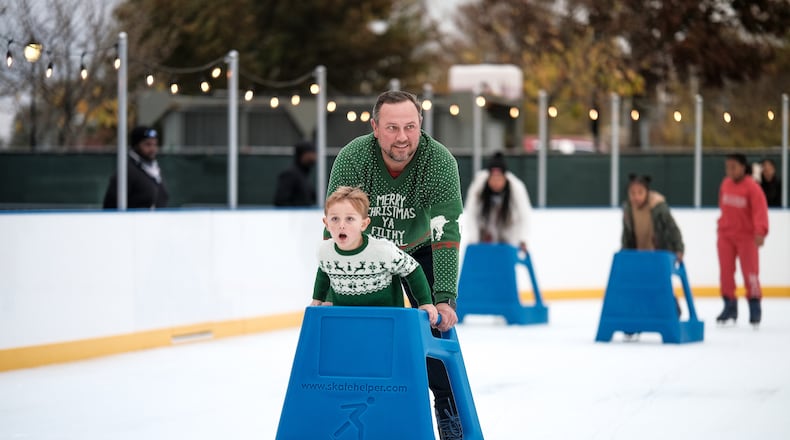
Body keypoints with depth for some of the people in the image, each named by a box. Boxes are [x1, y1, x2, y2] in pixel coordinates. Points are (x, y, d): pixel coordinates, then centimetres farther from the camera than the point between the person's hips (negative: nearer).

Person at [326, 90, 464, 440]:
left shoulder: (440, 162, -30)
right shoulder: (352, 159, -29)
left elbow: (447, 233, -32)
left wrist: (444, 298, -40)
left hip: (420, 251, 0)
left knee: (439, 324, -7)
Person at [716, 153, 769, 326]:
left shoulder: (752, 187, -15)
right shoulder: (726, 184, 2)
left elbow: (760, 210, -23)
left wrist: (760, 232, -34)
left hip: (746, 235, -5)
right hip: (725, 234, 5)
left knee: (750, 271, -4)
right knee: (725, 271, 5)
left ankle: (755, 308, 6)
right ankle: (729, 306, 15)